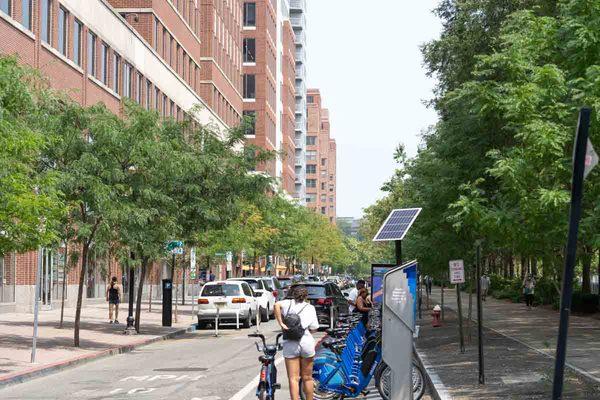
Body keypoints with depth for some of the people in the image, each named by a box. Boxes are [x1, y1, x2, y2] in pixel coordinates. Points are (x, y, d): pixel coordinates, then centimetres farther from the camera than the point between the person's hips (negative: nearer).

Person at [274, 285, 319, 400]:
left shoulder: (289, 303, 5)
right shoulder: (310, 308, 8)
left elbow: (277, 305, -18)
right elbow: (314, 328, 1)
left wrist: (281, 323, -14)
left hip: (290, 344, -1)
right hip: (307, 342, 1)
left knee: (293, 379, -1)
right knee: (307, 378, 14)